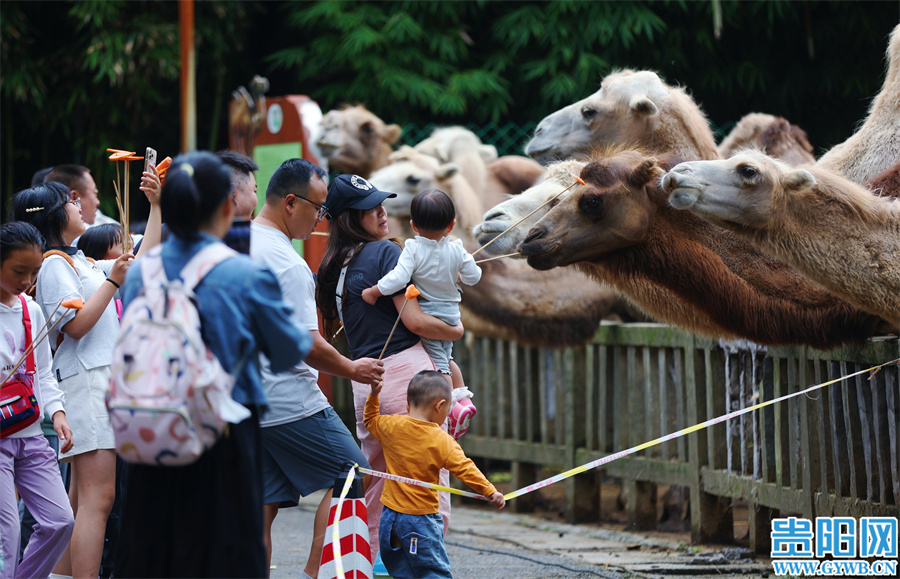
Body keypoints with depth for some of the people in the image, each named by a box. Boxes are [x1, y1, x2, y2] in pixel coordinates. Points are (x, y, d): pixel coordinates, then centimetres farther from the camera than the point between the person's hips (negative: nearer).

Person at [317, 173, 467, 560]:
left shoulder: (334, 266, 14)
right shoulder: (385, 252, -8)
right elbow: (413, 320, -14)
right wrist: (455, 331, 4)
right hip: (405, 370, -8)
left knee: (374, 480, 17)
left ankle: (368, 560, 20)